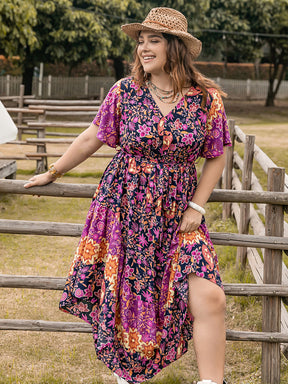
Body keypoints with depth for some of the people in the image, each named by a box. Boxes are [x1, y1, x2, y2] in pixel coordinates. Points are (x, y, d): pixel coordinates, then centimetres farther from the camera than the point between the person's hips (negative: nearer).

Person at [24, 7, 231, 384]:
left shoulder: (207, 98, -4)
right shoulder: (125, 92, -2)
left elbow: (216, 157, 5)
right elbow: (91, 139, 10)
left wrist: (197, 205, -4)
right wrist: (52, 173, 16)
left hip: (176, 214, -1)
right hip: (124, 208, 1)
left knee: (208, 297, -13)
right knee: (124, 297, 6)